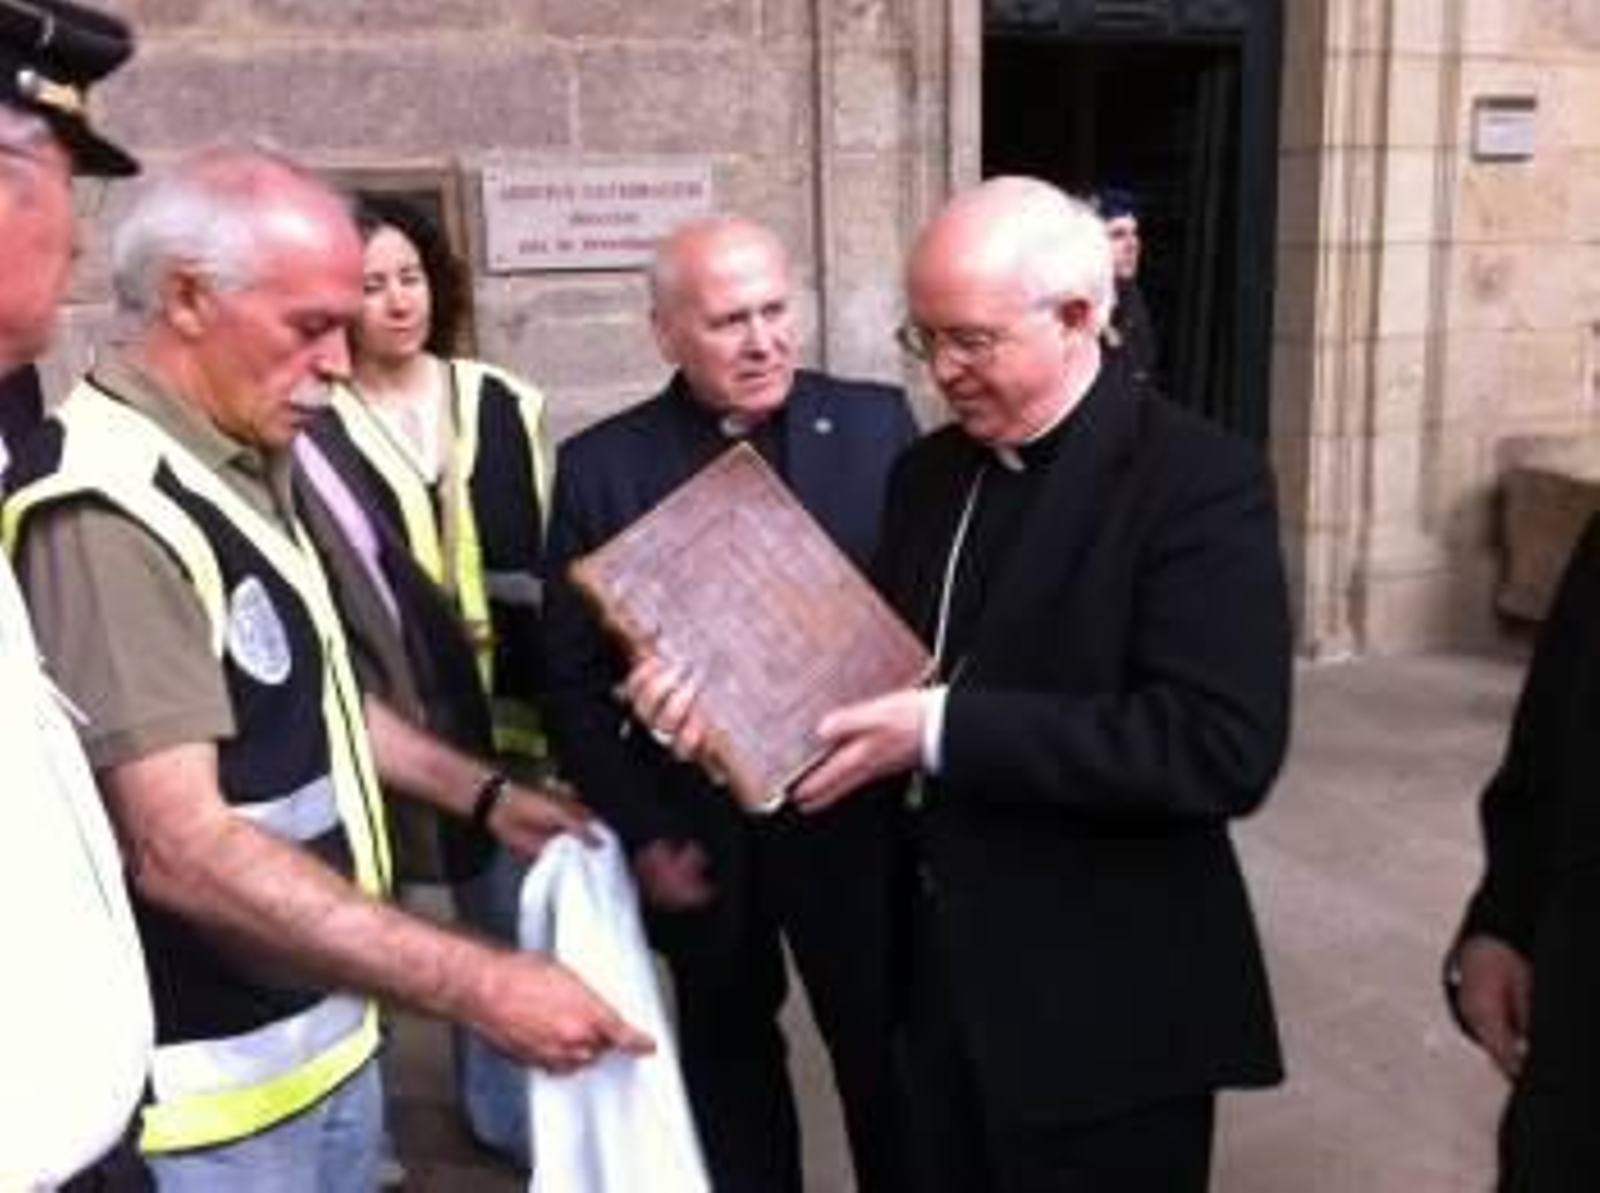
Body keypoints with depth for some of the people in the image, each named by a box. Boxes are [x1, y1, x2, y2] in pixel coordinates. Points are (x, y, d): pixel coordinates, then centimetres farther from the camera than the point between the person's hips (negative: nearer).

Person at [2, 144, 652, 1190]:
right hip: (214, 1081, -8)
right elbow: (179, 850, -29)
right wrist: (474, 984, -29)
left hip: (326, 1026, 8)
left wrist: (482, 793, 15)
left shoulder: (243, 464, 7)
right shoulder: (109, 508, -23)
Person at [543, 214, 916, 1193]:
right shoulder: (602, 465, -6)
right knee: (729, 1068, 20)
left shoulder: (877, 423, -5)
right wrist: (641, 836, -7)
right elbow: (575, 676, -2)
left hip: (858, 819, 0)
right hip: (699, 836, 1)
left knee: (891, 1062, 16)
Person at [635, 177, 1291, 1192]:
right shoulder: (928, 472, 6)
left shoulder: (1198, 480, -17)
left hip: (1103, 1013, -6)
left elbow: (1224, 748, -26)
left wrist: (947, 729, -26)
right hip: (941, 977, 7)